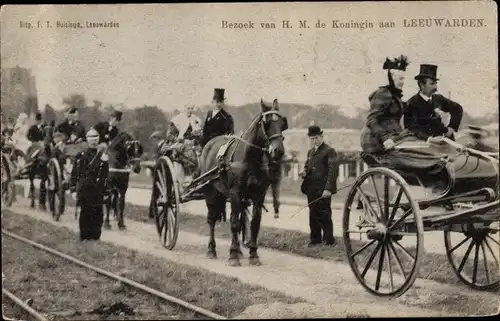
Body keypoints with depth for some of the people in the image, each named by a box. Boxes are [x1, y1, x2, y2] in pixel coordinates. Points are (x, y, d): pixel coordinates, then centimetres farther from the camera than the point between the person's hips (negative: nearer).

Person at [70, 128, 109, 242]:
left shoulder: (102, 155, 8)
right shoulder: (81, 155, 5)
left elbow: (105, 173, 2)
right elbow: (74, 174, 6)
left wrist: (104, 162, -15)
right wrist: (73, 190, 1)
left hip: (98, 190, 1)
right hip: (84, 190, -1)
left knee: (97, 214, 0)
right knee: (85, 213, 0)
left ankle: (95, 236, 10)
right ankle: (84, 237, 9)